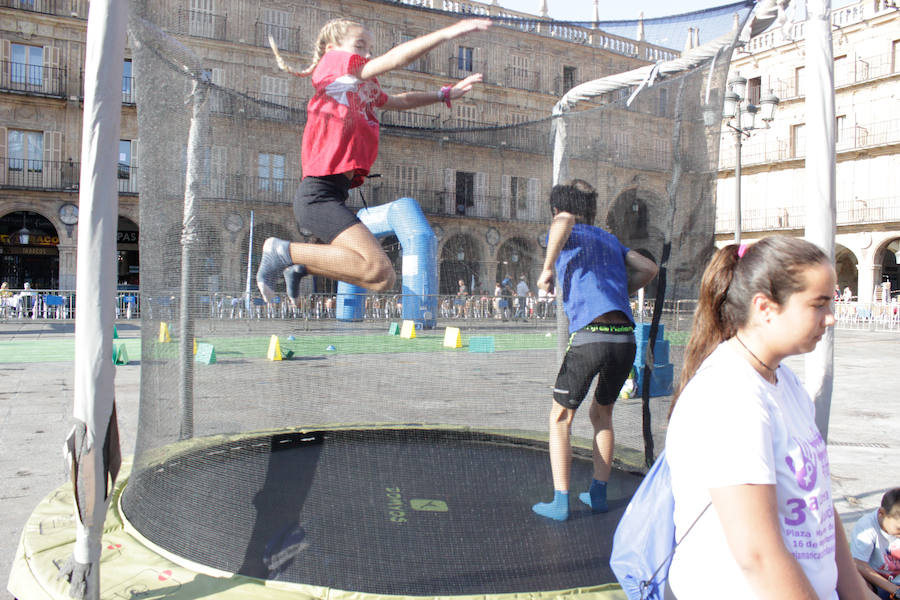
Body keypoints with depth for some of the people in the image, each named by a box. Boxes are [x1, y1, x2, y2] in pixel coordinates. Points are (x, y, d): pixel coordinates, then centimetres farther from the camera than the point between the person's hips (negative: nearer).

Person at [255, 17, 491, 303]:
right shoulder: (332, 62, 0)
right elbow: (394, 59, -12)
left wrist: (445, 94, 29)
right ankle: (285, 251, -12)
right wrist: (448, 32, -13)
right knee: (379, 272, -26)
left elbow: (402, 101, 38)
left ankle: (301, 267, 22)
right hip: (320, 192, -10)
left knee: (382, 278, 15)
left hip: (333, 195, 10)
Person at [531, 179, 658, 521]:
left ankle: (560, 502, 8)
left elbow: (564, 222, -17)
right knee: (602, 415, 25)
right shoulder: (609, 239, 26)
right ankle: (598, 493, 25)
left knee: (560, 418, 11)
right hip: (625, 337, 6)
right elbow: (649, 269, 18)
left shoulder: (566, 234, 9)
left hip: (589, 336, -5)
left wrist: (547, 268, -10)